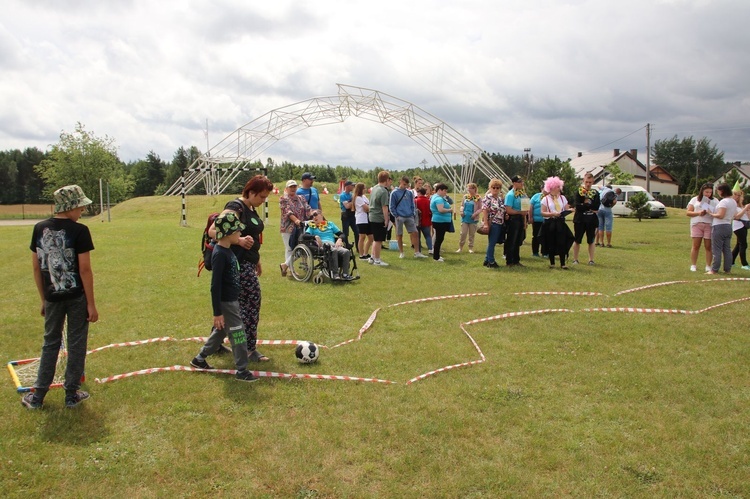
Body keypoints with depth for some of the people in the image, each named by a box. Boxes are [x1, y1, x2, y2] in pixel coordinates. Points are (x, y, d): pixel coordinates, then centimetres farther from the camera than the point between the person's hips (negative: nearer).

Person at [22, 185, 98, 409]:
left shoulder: (39, 229, 1)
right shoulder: (79, 231, -14)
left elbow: (36, 267, 6)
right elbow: (85, 269, -14)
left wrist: (43, 299, 16)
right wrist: (91, 304, -8)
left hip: (52, 297, 4)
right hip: (77, 297, -4)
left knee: (50, 343, 17)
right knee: (76, 345, 9)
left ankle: (37, 396, 21)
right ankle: (71, 394, 18)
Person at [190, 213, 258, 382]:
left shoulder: (227, 250, 6)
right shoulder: (220, 254, -22)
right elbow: (215, 286, -22)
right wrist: (217, 312, -20)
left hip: (232, 301, 10)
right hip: (226, 303, -10)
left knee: (220, 332, 21)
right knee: (238, 335, -1)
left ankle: (199, 359, 36)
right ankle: (242, 371, 11)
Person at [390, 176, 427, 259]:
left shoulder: (409, 193, 9)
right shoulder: (394, 193, -3)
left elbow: (412, 205, 15)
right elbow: (391, 207, -2)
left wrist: (413, 213, 4)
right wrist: (396, 216, -9)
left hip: (409, 217, 3)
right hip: (400, 217, -3)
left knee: (415, 233, -4)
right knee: (399, 235, 4)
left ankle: (417, 252, -1)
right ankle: (401, 252, 17)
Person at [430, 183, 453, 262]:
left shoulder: (435, 197, 17)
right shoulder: (439, 199, -18)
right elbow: (441, 209, -29)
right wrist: (450, 210, -15)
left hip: (440, 221, 11)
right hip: (440, 221, -11)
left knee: (439, 238, 16)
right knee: (439, 239, -5)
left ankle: (436, 256, 24)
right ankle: (436, 257, 1)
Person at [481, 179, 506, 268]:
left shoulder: (500, 198, 13)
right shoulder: (488, 197, -10)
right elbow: (484, 210, -15)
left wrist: (506, 215, 1)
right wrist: (486, 224, -20)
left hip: (500, 224, 8)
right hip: (492, 224, -8)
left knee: (492, 243, 12)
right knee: (491, 243, -2)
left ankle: (487, 260, 21)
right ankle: (491, 261, 7)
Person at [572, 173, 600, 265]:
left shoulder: (595, 193, 4)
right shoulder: (579, 192, -2)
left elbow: (596, 207, -10)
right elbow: (578, 206, -14)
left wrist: (584, 205, -13)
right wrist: (590, 206, -13)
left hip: (592, 220, 2)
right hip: (580, 220, -2)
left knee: (591, 241, 9)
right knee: (577, 240, 5)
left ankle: (591, 259, 17)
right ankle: (575, 259, 14)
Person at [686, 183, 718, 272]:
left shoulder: (715, 201, 10)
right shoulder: (695, 200, 10)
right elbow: (688, 212, 4)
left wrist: (711, 213, -17)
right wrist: (698, 213, -12)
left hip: (709, 225, 0)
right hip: (697, 224, 0)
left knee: (708, 246, 0)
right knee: (696, 246, -1)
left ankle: (708, 266, 6)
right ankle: (693, 265, 6)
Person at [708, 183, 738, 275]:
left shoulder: (724, 201, -16)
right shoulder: (734, 202, 13)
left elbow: (720, 215, -21)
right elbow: (734, 216, 18)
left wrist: (711, 214, -7)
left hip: (719, 227, -9)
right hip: (729, 226, 9)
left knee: (716, 250, -5)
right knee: (727, 249, 11)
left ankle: (714, 270, -4)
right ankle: (727, 269, 14)